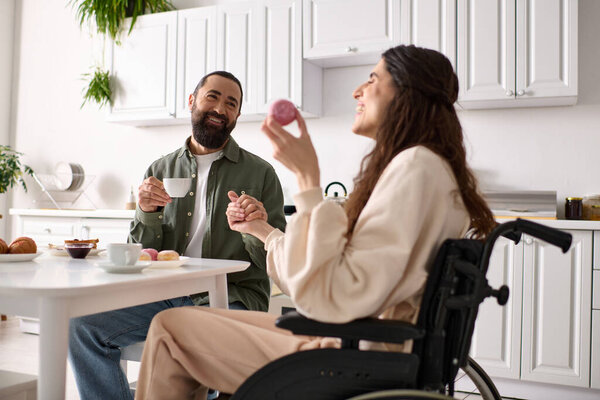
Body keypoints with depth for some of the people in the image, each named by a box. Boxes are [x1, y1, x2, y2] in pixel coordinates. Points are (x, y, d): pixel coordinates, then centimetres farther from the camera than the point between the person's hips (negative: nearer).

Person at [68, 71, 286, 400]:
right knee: (82, 325, -18)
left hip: (231, 299, -3)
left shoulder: (259, 172, 4)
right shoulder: (160, 171, 13)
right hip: (165, 296, 4)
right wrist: (147, 214, -7)